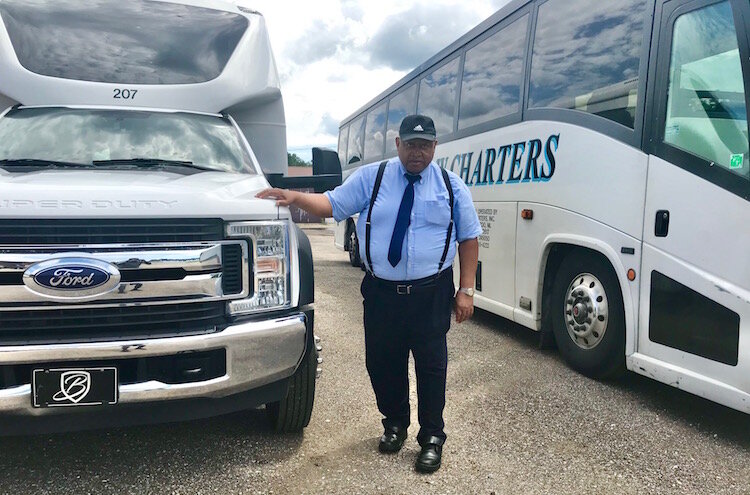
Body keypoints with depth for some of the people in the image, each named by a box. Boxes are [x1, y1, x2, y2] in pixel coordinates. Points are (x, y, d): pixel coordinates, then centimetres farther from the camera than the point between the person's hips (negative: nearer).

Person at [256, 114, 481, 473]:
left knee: (431, 365, 6)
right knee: (381, 363, 11)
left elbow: (468, 238, 4)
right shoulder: (370, 178, 4)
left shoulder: (451, 185, 4)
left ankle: (432, 438, 26)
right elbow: (332, 204, -2)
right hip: (381, 292, 1)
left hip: (431, 295, -1)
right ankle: (394, 424, 37)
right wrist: (295, 198, -20)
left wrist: (467, 289, -3)